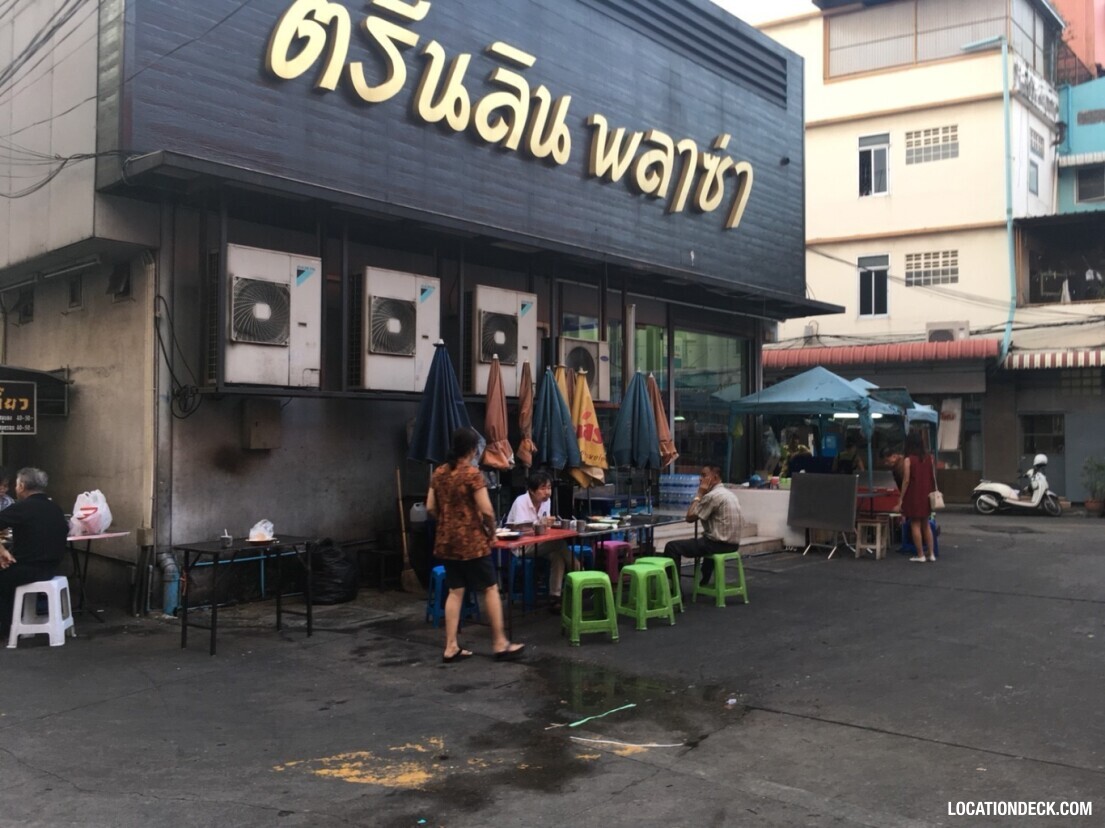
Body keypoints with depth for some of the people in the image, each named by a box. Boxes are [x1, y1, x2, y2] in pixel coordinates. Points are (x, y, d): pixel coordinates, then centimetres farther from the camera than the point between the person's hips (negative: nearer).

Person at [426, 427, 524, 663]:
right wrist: (492, 530, -2)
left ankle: (451, 647, 11)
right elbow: (486, 510, -18)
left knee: (455, 592, 11)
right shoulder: (472, 474, -15)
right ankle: (500, 644, 10)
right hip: (472, 541, -7)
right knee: (491, 589, 5)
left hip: (446, 541, 7)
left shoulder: (439, 473, 6)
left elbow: (430, 507, 9)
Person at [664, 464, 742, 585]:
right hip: (732, 543, 10)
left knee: (672, 546, -4)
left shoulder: (712, 496, -17)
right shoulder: (729, 494, 14)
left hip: (719, 544, -10)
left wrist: (699, 495, -7)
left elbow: (690, 517, -12)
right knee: (706, 541, 43)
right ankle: (703, 583, 43)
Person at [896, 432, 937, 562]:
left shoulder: (908, 460, -12)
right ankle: (931, 554, 14)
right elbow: (933, 477, 6)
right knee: (926, 524, 16)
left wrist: (901, 499, -9)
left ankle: (920, 555, 5)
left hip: (914, 496, -5)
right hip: (926, 495, 5)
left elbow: (906, 480, -13)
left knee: (915, 524, 3)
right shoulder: (929, 457, 3)